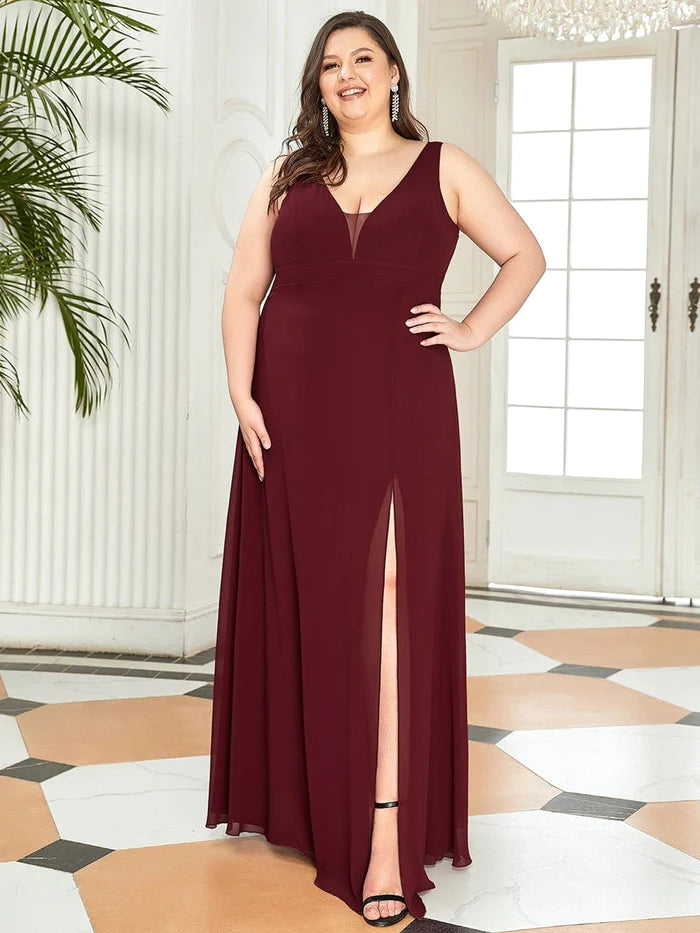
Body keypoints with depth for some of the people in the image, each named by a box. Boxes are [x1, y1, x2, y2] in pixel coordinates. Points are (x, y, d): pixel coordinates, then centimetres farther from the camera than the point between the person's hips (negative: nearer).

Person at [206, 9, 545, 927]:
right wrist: (243, 396, -4)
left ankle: (388, 837, -8)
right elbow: (242, 291, 7)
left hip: (399, 413, -2)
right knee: (305, 601, 6)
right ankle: (304, 797, 21)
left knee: (389, 605, -8)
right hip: (295, 415, 3)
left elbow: (525, 255, 12)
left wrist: (474, 330, -1)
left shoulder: (442, 168, 9)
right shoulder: (287, 177, 13)